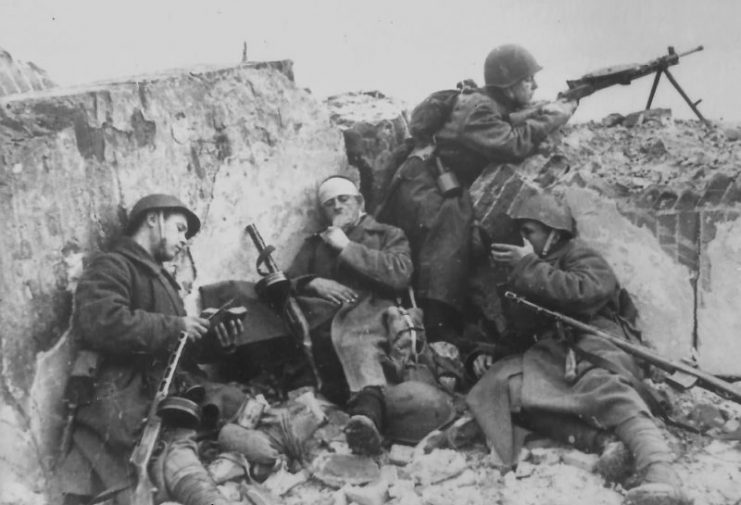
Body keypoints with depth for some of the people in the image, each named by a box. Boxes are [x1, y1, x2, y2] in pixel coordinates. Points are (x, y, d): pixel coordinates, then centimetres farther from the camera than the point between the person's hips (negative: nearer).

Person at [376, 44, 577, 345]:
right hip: (422, 188, -10)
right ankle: (437, 326, -28)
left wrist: (548, 112, -2)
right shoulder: (478, 110, -19)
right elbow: (513, 146, -30)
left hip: (443, 189, 10)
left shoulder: (493, 106, 11)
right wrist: (552, 117, -21)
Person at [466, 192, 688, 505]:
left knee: (602, 386, -39)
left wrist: (528, 267, -8)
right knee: (500, 380, -24)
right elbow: (516, 331, 31)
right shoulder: (520, 276, 31)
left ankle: (660, 476, -60)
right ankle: (601, 438, -39)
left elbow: (585, 291, -14)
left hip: (594, 341, -5)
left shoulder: (579, 257, 9)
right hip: (551, 355, 6)